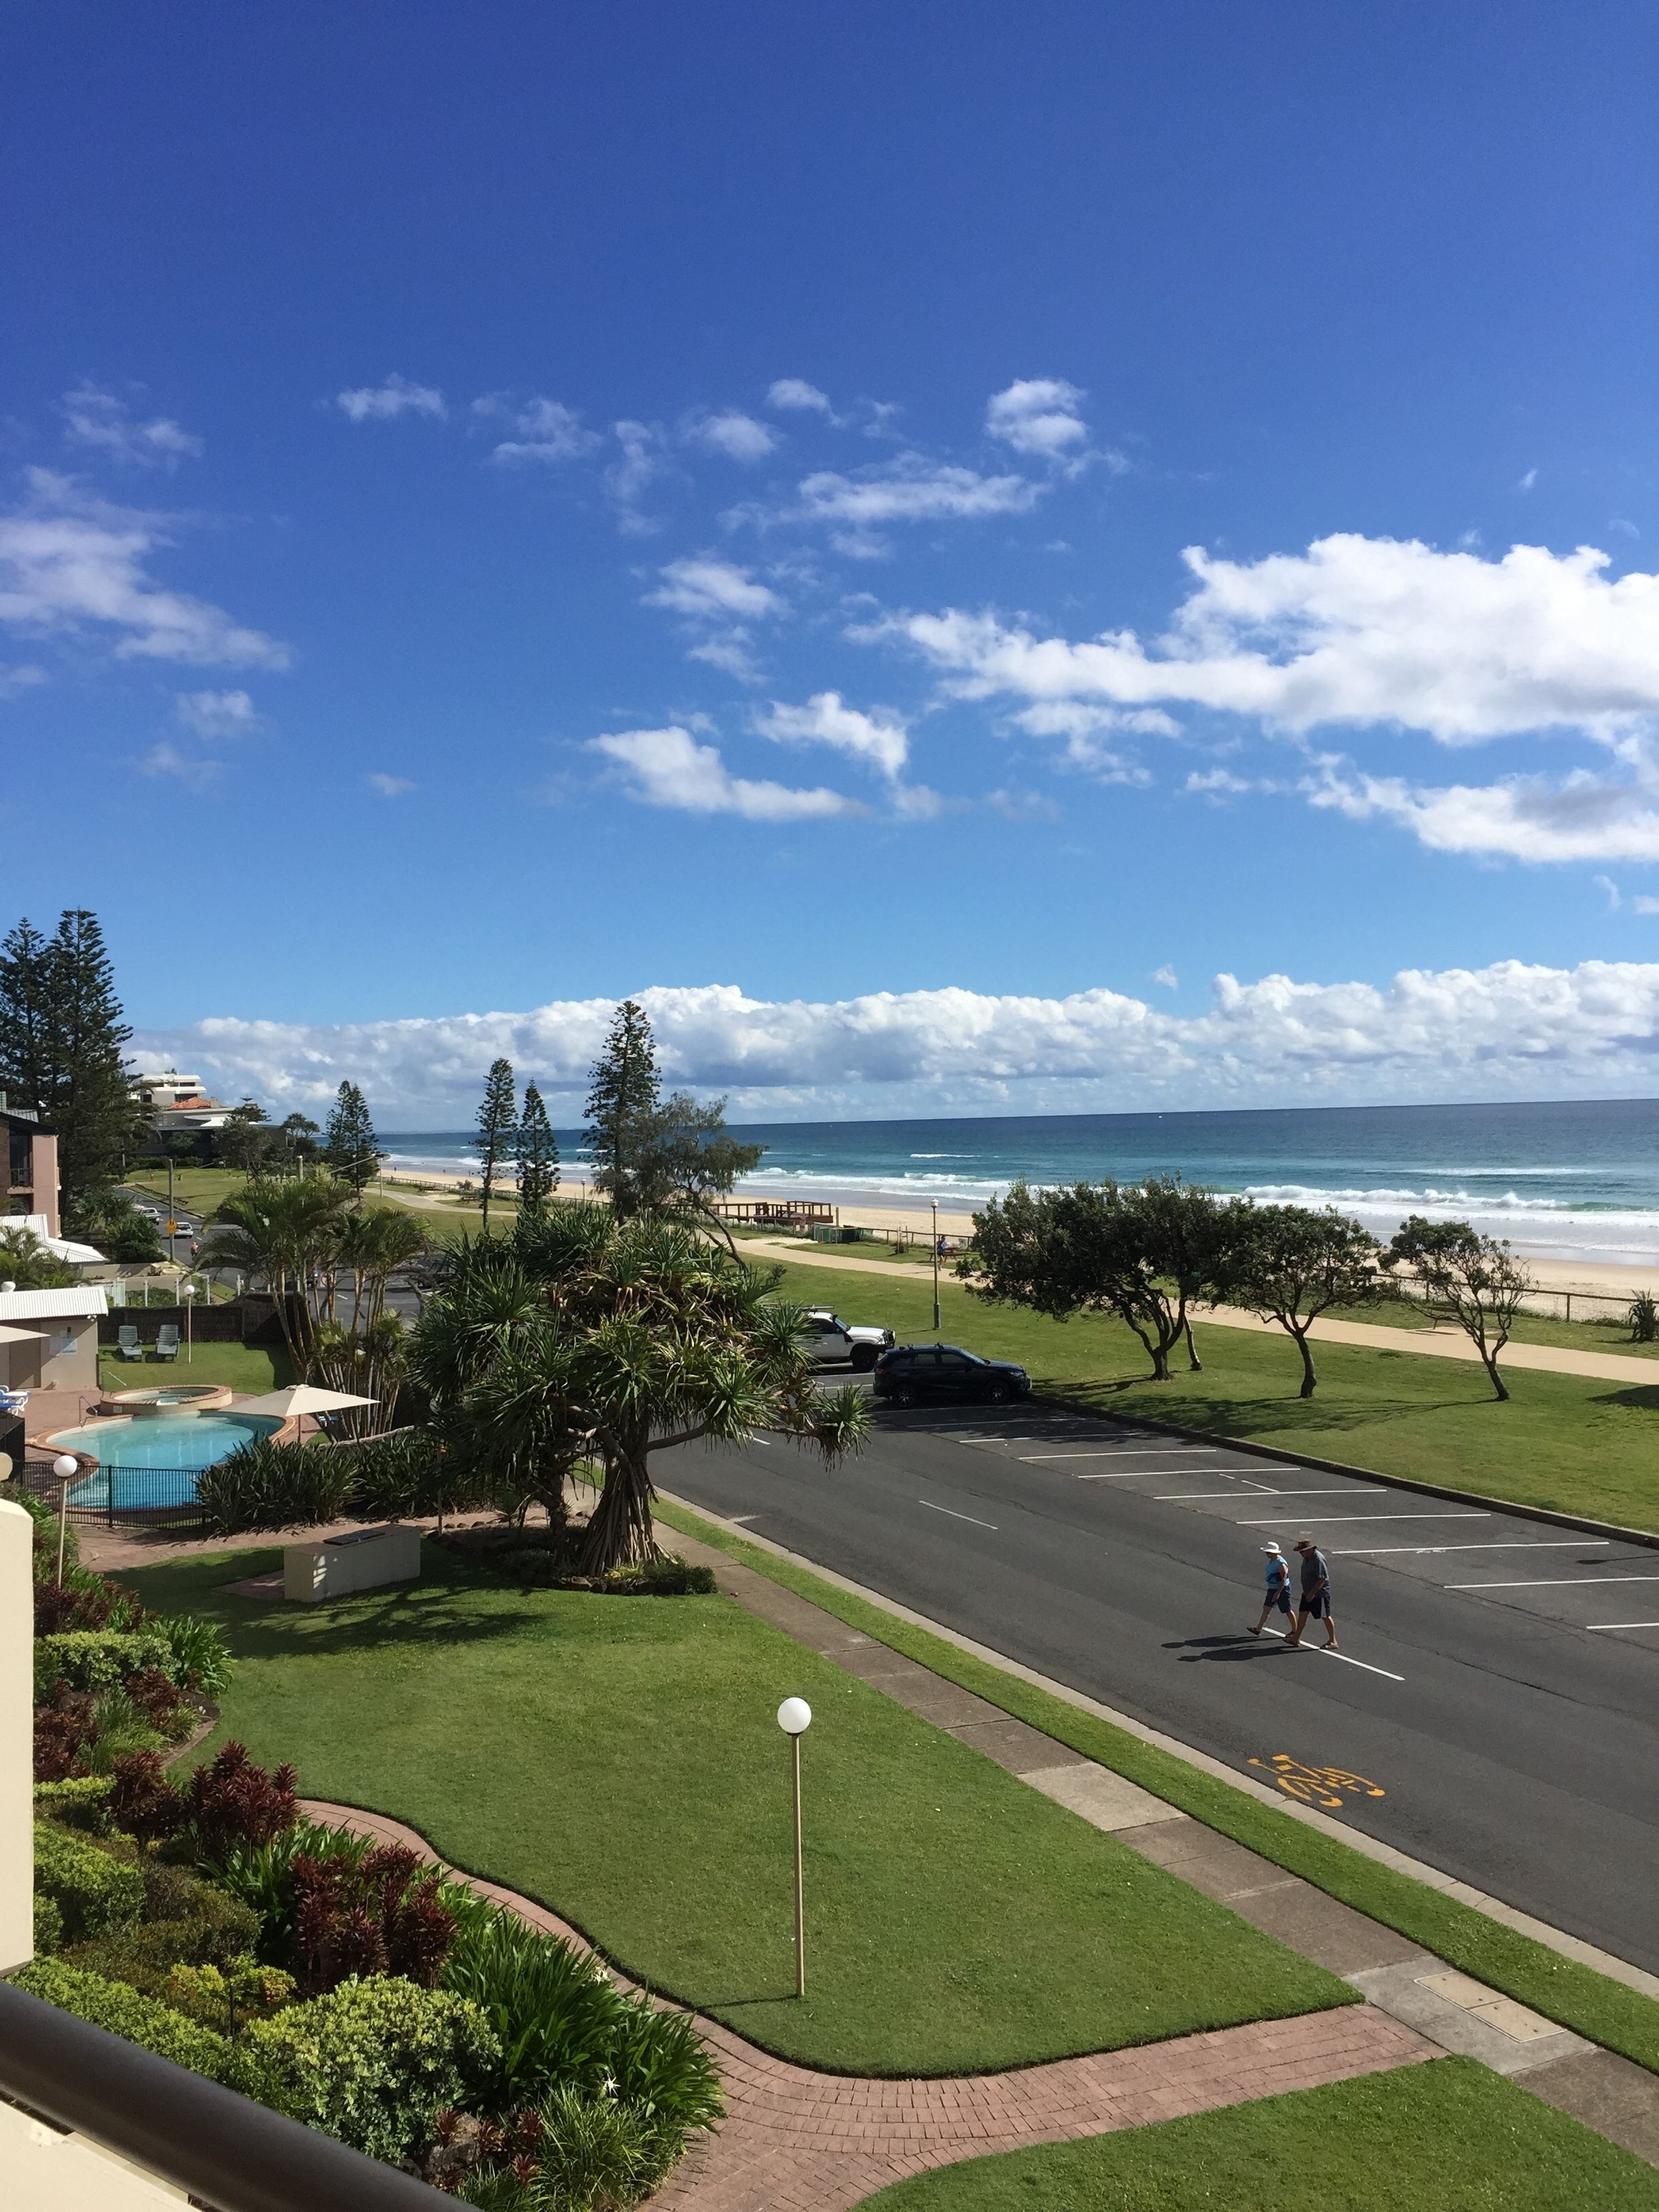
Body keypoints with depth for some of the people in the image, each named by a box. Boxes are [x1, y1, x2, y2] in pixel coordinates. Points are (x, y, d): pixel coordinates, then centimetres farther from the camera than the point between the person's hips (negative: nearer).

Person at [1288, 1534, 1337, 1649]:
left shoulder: (1318, 1559, -23)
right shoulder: (1307, 1558, 6)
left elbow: (1322, 1579, -26)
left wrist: (1313, 1593, -26)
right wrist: (1307, 1591, 20)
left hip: (1320, 1594, -9)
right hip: (1308, 1593, 9)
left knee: (1325, 1617, 1)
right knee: (1302, 1613, 9)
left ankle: (1333, 1641, 13)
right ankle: (1296, 1638, 15)